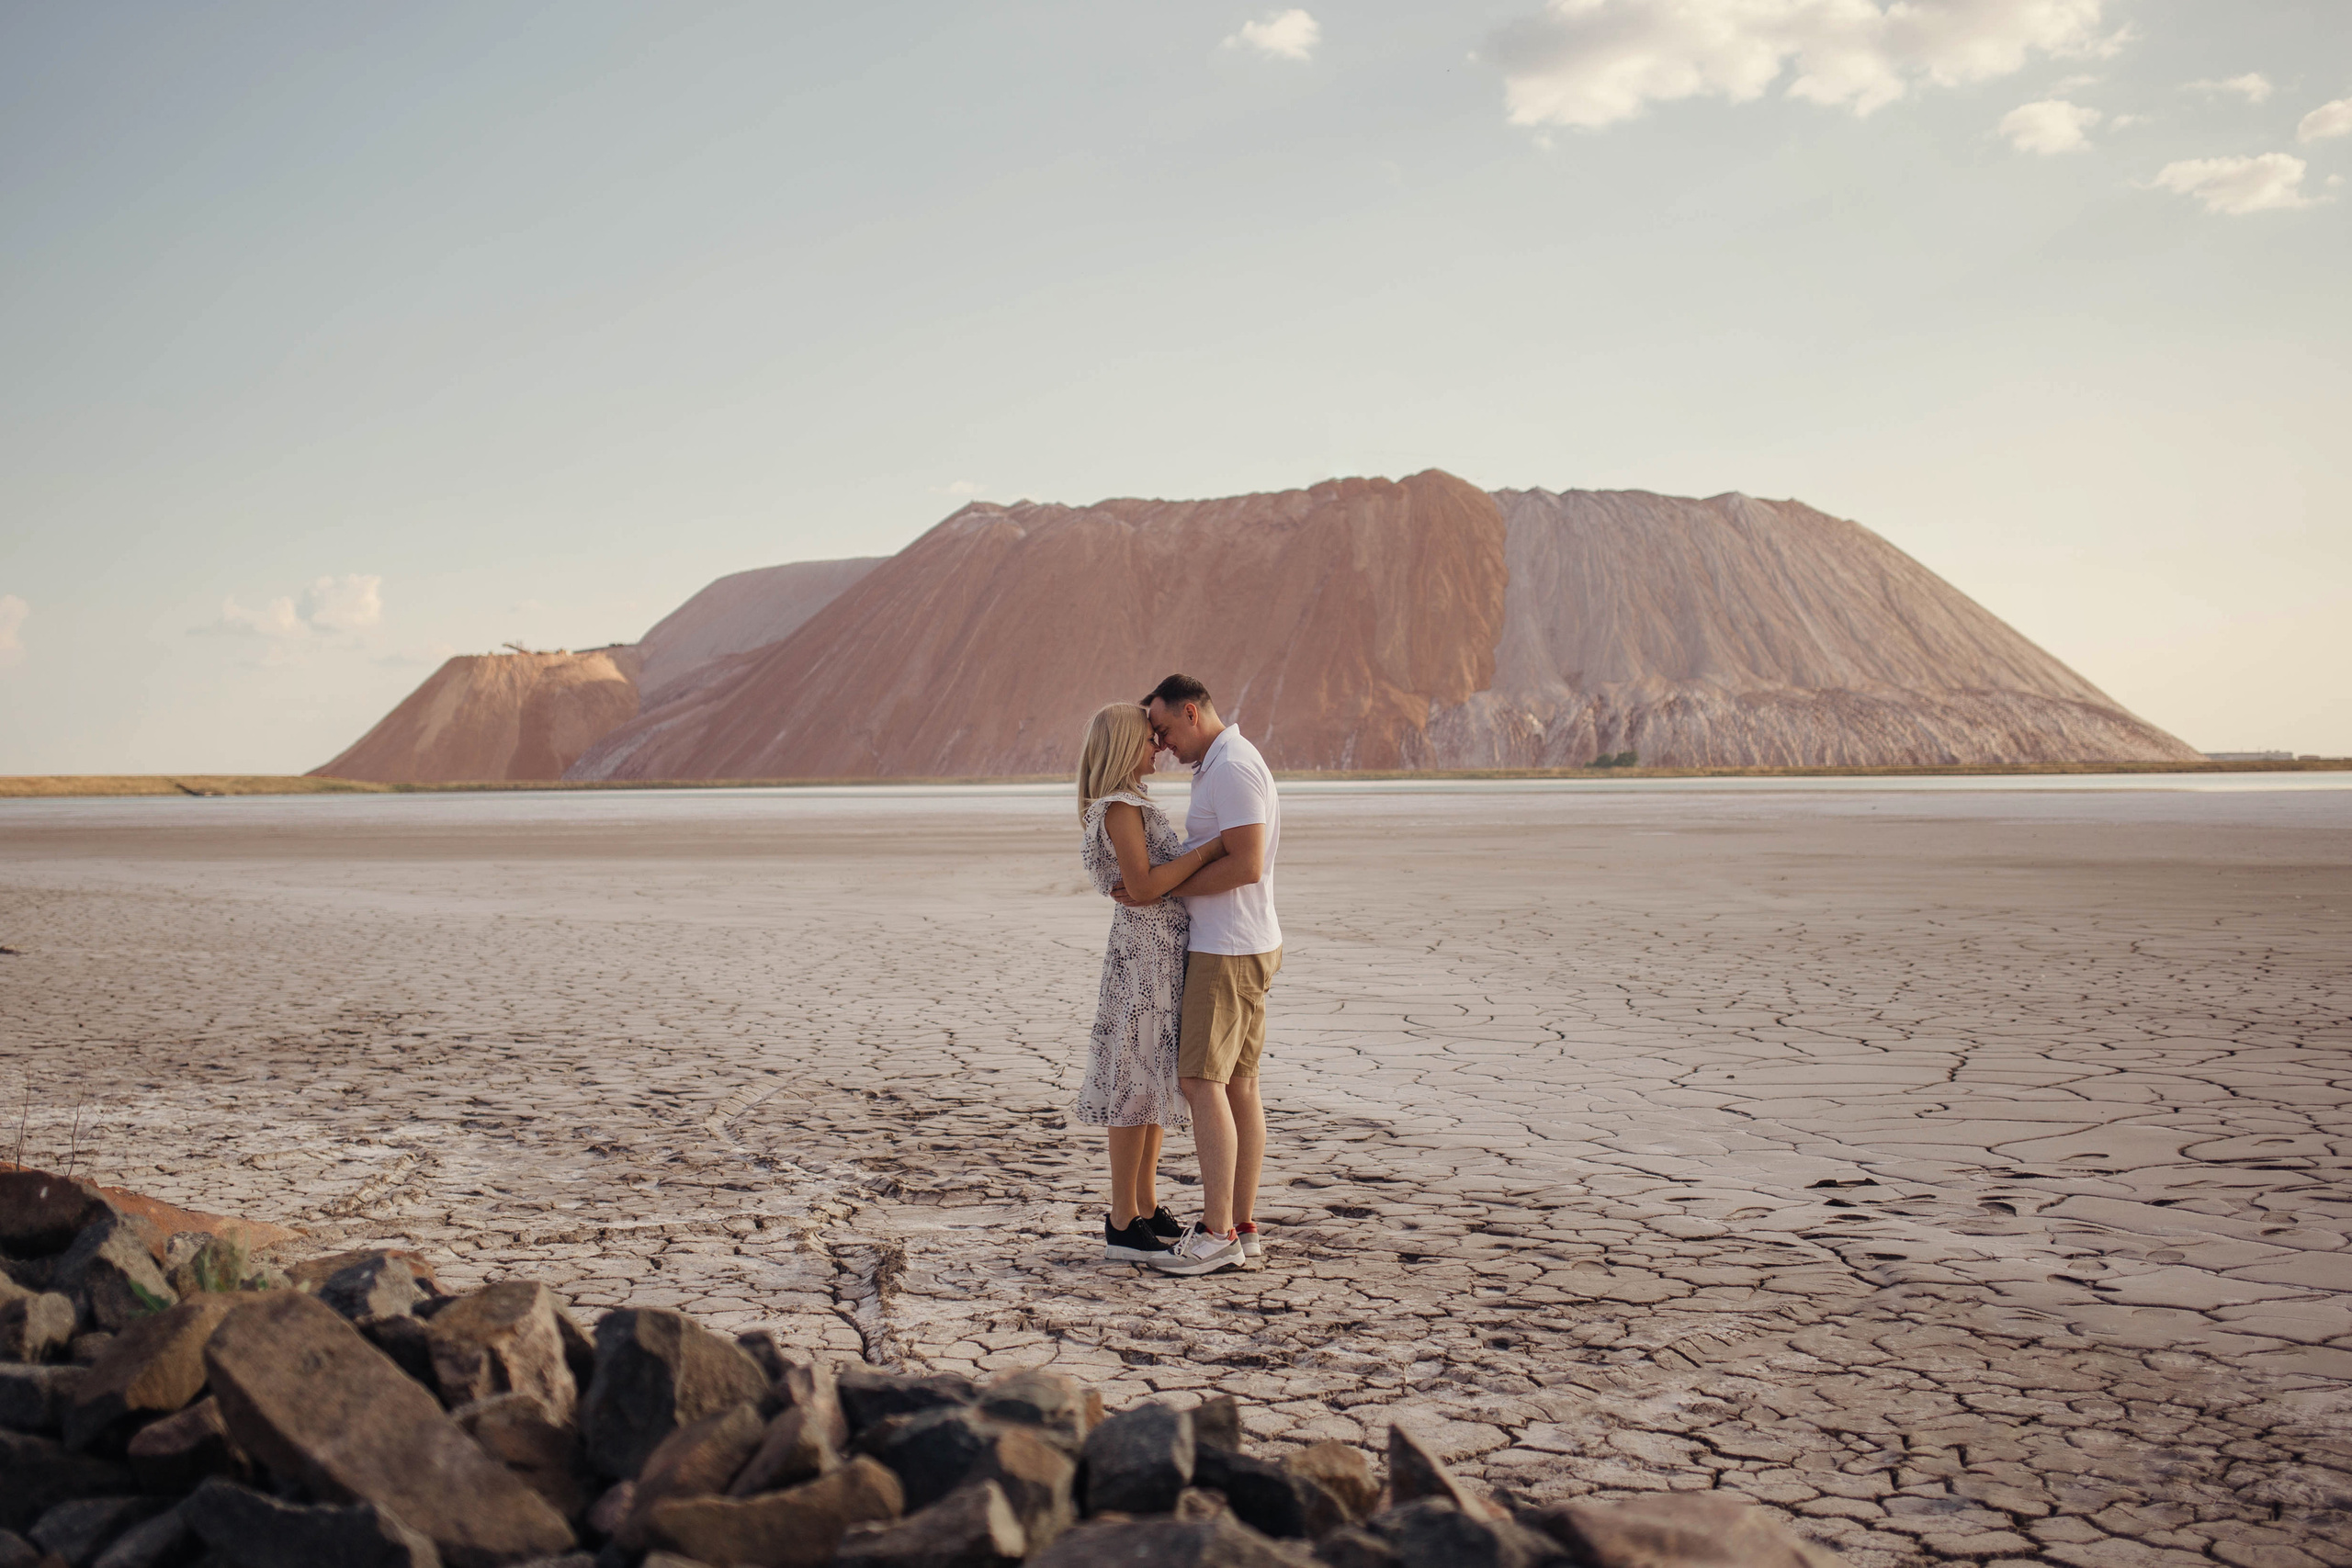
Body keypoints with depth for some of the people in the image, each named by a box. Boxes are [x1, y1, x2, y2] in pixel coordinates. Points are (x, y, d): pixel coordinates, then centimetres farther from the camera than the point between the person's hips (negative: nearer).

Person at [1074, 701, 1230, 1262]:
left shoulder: (1131, 805, 17)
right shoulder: (1119, 807, -14)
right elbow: (1141, 886, -23)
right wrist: (1210, 847, -21)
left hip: (1164, 953, 10)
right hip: (1144, 950, -10)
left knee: (1153, 1083, 13)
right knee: (1136, 1085, -5)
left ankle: (1146, 1208, 21)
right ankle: (1123, 1226, 2)